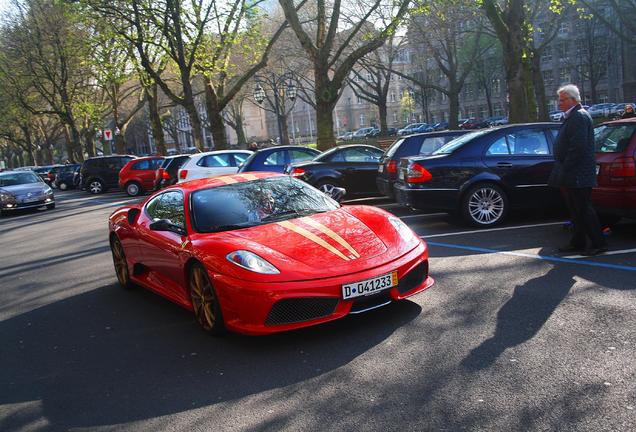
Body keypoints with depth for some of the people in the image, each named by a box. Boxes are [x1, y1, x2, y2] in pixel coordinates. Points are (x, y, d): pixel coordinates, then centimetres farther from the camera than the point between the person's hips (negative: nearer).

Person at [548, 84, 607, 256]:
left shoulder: (580, 116, -14)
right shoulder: (571, 117, 19)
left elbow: (578, 147, -23)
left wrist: (565, 169, -19)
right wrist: (561, 170, 18)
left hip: (578, 175, -10)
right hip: (572, 175, 10)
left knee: (584, 209, -6)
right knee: (576, 211, 14)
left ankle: (598, 243, 1)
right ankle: (578, 243, 22)